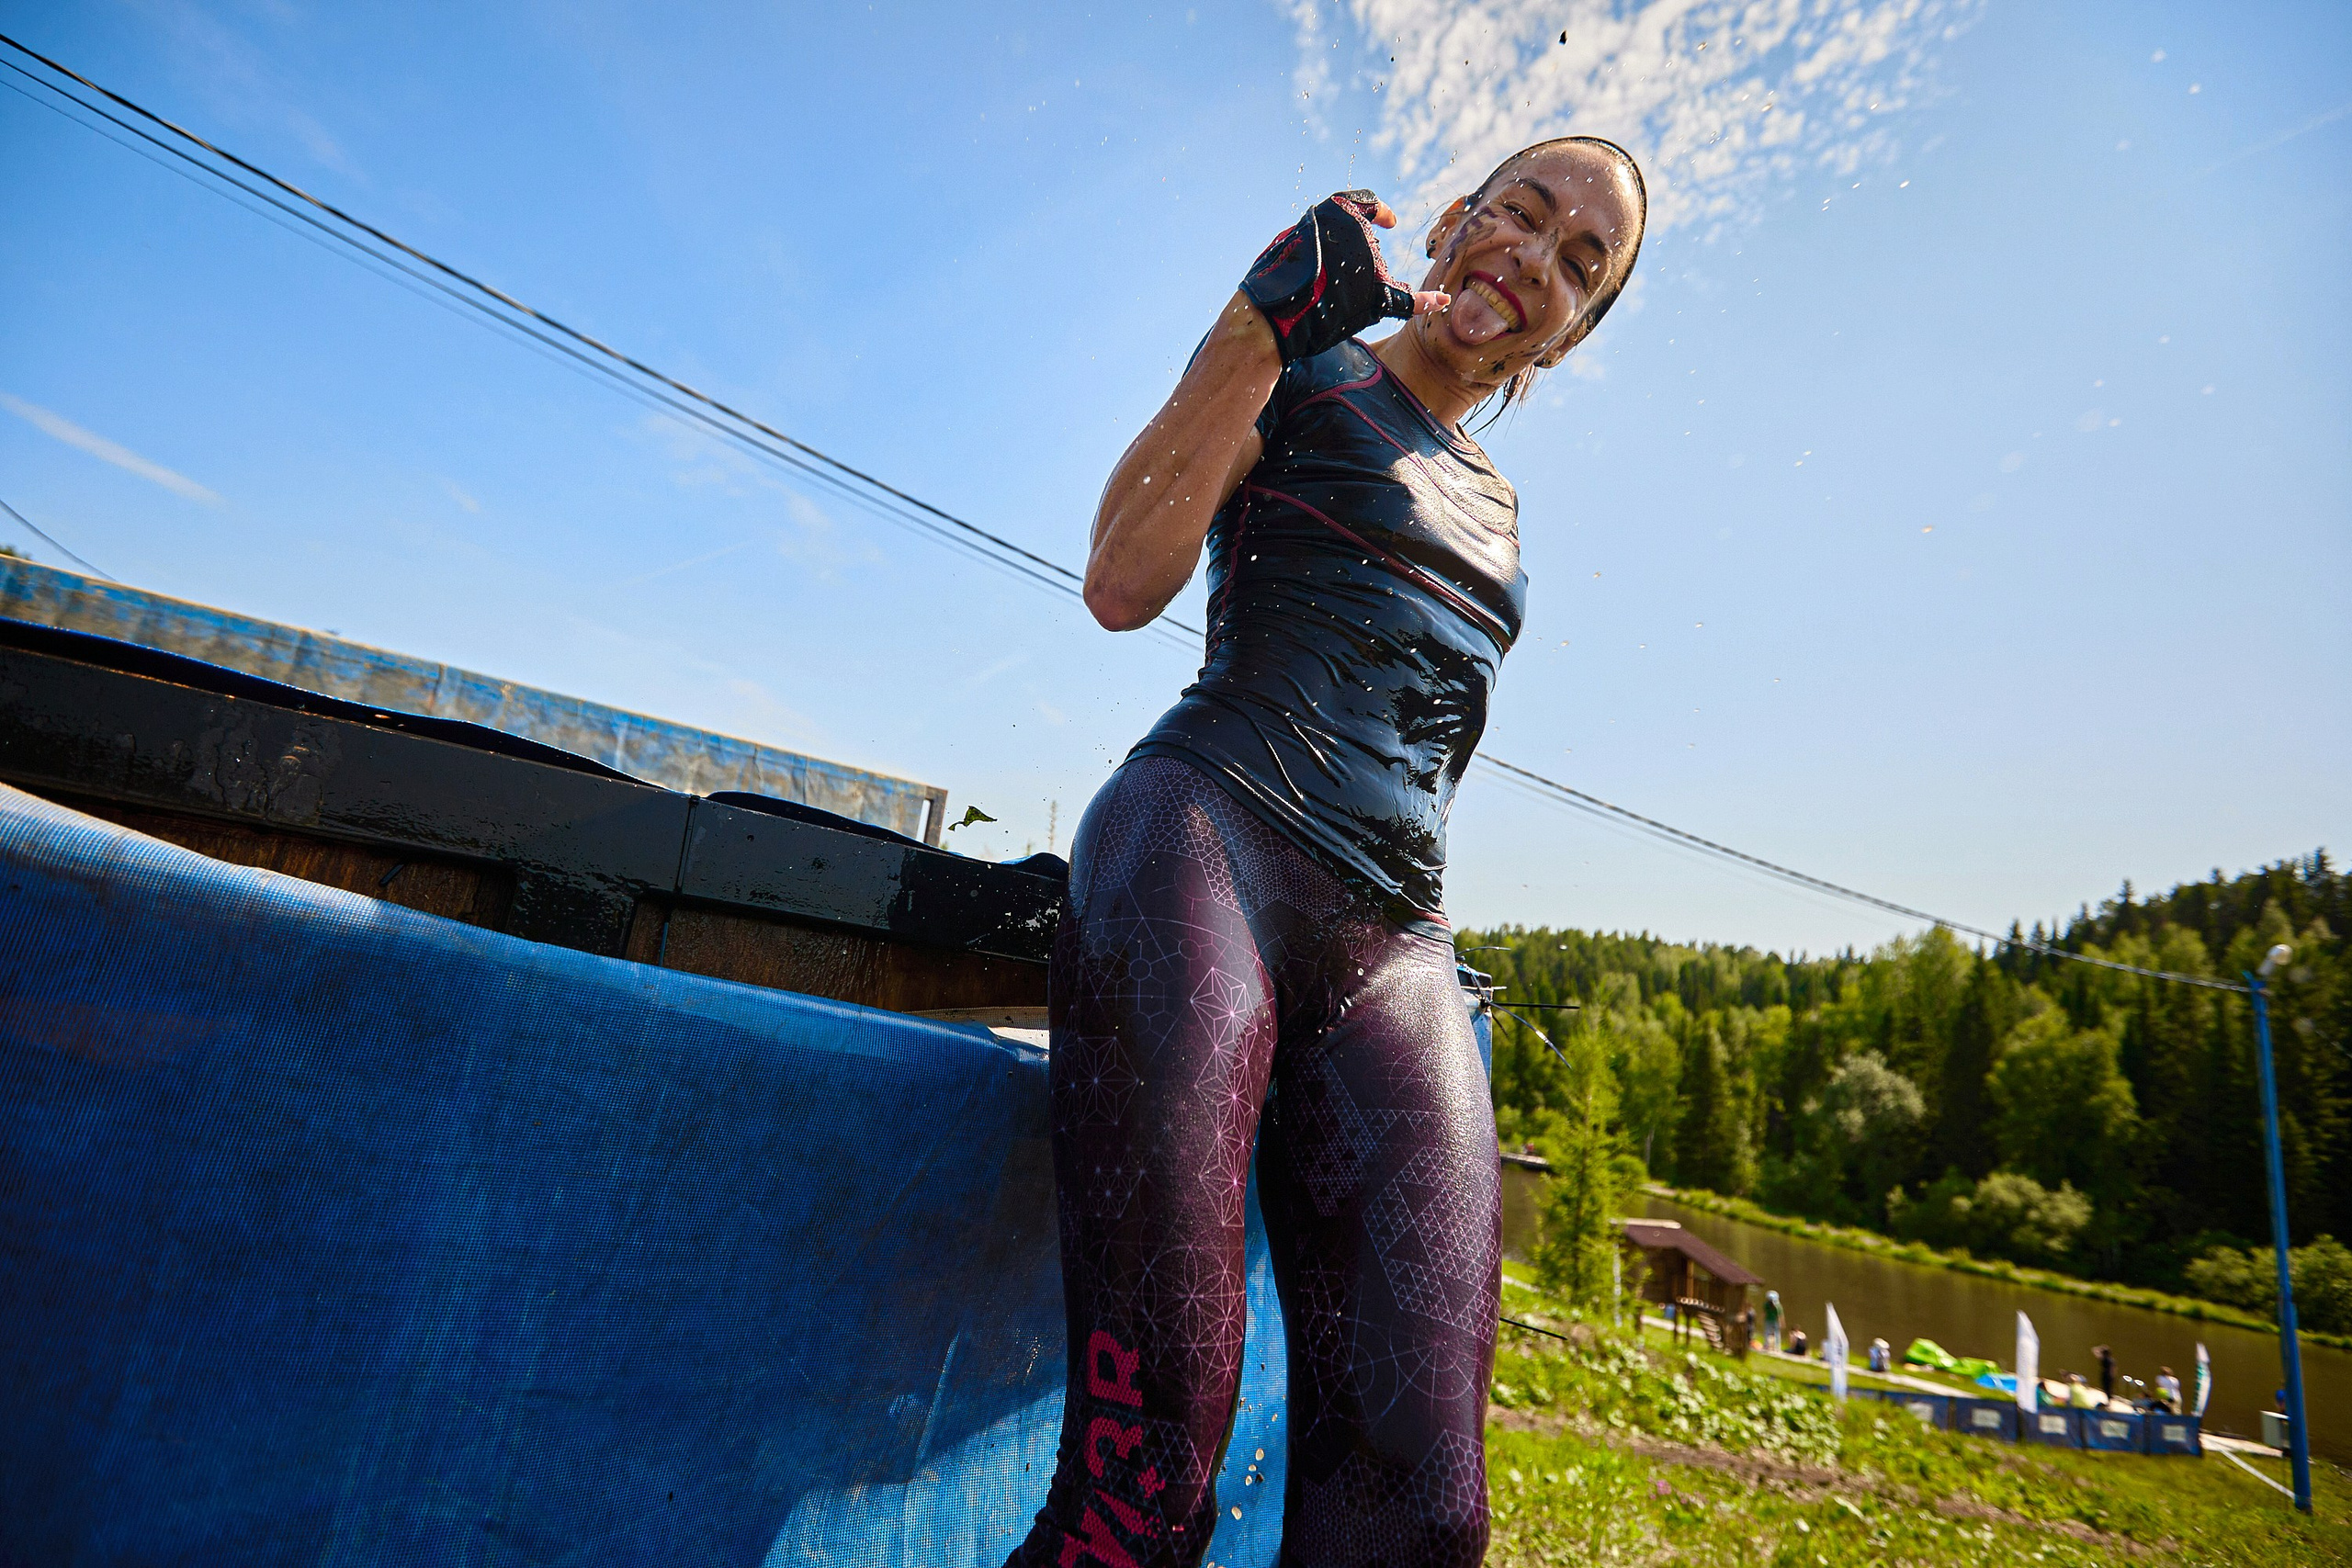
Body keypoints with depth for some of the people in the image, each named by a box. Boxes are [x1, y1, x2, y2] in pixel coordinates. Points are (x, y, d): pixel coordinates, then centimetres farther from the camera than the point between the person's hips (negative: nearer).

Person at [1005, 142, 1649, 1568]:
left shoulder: (1495, 508, 30)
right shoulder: (1306, 364, 14)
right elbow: (1123, 582, -2)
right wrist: (1265, 321, -6)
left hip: (1396, 951, 6)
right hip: (1206, 848, -5)